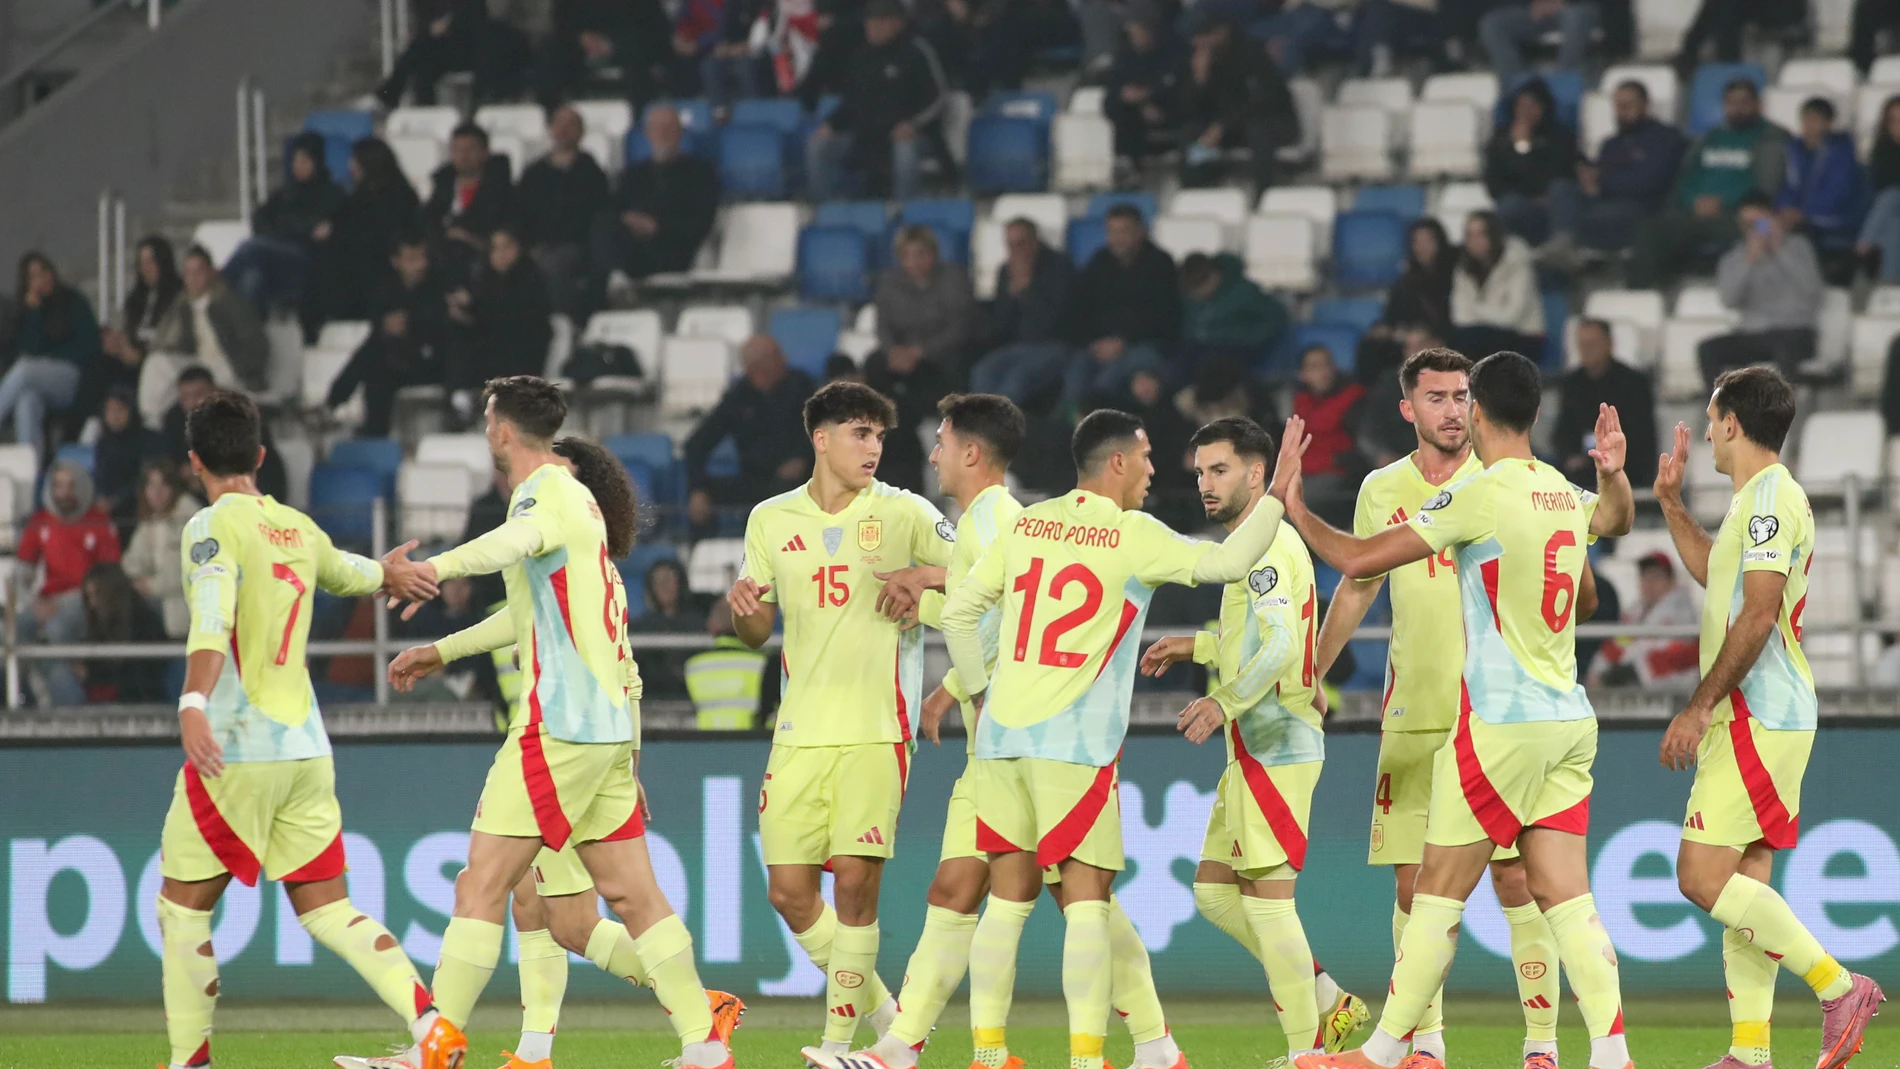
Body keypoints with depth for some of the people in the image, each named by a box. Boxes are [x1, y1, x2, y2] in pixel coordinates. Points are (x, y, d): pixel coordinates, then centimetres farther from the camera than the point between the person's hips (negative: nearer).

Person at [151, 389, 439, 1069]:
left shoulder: (213, 528, -7)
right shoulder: (298, 529, 14)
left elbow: (213, 622, -24)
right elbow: (346, 573, 36)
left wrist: (194, 704, -38)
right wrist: (388, 574, 59)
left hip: (236, 751, -6)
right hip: (307, 751, 6)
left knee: (182, 909, 7)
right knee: (327, 911, 6)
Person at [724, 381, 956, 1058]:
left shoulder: (904, 514, 1)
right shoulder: (772, 520, 10)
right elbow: (756, 633, 16)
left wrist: (927, 578, -20)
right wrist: (743, 607, -7)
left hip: (875, 729, -4)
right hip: (800, 732, 4)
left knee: (855, 882, -10)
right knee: (788, 891, 1)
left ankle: (839, 1040, -2)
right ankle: (880, 1009, 19)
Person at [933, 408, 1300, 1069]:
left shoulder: (1026, 525, 10)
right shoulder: (1133, 535, -5)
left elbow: (959, 611, 12)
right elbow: (1227, 563, -9)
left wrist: (978, 691, 22)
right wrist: (1276, 496, 1)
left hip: (1002, 735, 5)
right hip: (1076, 743, -5)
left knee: (1009, 896, 11)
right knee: (1086, 898, -2)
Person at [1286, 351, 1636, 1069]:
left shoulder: (1480, 496, -13)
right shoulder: (1565, 495, 9)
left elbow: (1358, 560, -11)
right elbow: (1617, 518, 35)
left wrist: (1295, 509, 3)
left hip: (1501, 722, -7)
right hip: (1568, 720, 7)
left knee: (1438, 895, 1)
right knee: (1564, 895, 4)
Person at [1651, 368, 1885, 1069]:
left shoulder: (1770, 497, -13)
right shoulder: (1758, 499, 19)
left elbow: (1757, 615, -21)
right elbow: (1714, 574, 39)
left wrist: (1699, 708, -20)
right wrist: (1670, 502, 36)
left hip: (1758, 718, -10)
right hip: (1760, 718, 10)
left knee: (1703, 878, -14)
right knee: (1741, 886, 7)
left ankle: (1838, 987, -13)